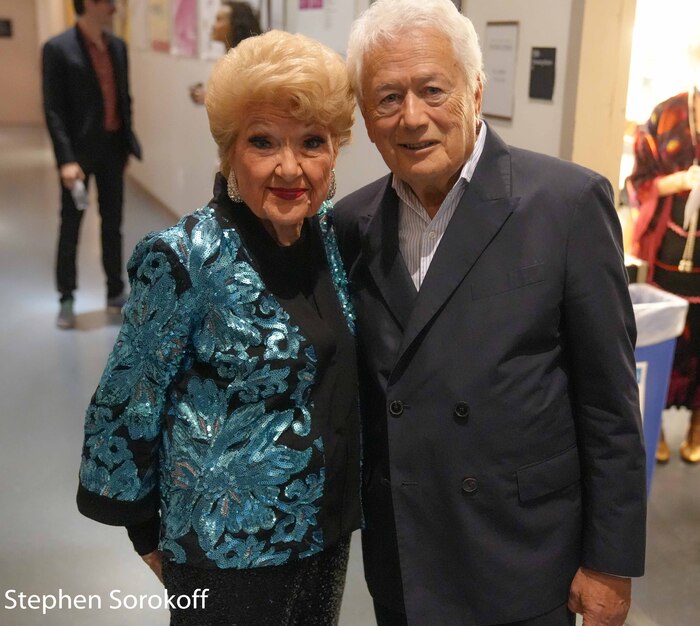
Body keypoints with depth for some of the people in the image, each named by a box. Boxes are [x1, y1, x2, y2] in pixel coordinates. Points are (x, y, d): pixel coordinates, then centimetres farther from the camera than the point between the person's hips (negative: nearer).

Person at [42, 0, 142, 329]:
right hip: (79, 150, -5)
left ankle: (115, 293, 24)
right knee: (70, 227, 5)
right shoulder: (57, 48, -10)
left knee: (112, 223, 12)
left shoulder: (118, 45, 7)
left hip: (112, 147, 5)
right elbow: (53, 110, -14)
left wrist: (128, 141, 9)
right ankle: (66, 300, 16)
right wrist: (66, 159, -21)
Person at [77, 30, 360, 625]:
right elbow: (127, 406, -13)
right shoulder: (185, 259, -23)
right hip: (230, 546, -5)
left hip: (327, 527, 6)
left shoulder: (330, 231, -5)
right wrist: (149, 532, -3)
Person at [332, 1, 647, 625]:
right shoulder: (352, 222, -1)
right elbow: (359, 389, 8)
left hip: (520, 568, -3)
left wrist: (611, 562, -6)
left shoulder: (570, 202, -13)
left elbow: (610, 402, -9)